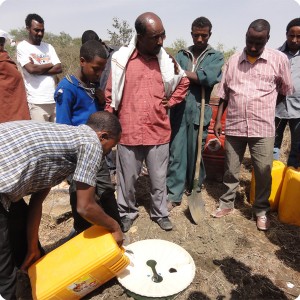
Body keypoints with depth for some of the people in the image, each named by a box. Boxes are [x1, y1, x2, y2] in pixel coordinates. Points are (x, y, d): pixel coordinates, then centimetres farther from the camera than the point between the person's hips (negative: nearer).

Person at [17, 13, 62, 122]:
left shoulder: (48, 47, 14)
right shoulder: (22, 47, 1)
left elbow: (59, 68, 3)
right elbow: (31, 69, -12)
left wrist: (38, 69, -7)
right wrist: (51, 64, 2)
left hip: (54, 99, 5)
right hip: (37, 102, -4)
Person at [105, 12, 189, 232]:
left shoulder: (166, 60, 2)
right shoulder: (122, 59, -3)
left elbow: (183, 82, 19)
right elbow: (111, 94, 2)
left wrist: (170, 102, 6)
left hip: (159, 131, 2)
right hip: (128, 132, -1)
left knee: (159, 178, 14)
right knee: (127, 179, 13)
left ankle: (160, 213, 35)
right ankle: (127, 212, 35)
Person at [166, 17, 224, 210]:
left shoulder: (216, 57, 9)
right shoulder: (182, 55, 14)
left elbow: (210, 78, -12)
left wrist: (183, 73, -7)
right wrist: (196, 77, -17)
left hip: (199, 111, -1)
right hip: (179, 110, 1)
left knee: (196, 152, 9)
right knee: (176, 152, 0)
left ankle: (194, 188, 32)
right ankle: (174, 194, 9)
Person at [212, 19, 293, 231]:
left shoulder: (279, 59, 0)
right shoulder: (233, 60, 6)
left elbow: (287, 90, 10)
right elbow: (224, 94, 9)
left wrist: (264, 106, 10)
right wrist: (218, 120, 6)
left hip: (263, 128, -1)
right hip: (234, 126, 2)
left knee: (263, 173, 7)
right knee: (231, 170, 12)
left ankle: (261, 210, 27)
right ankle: (227, 203, 31)